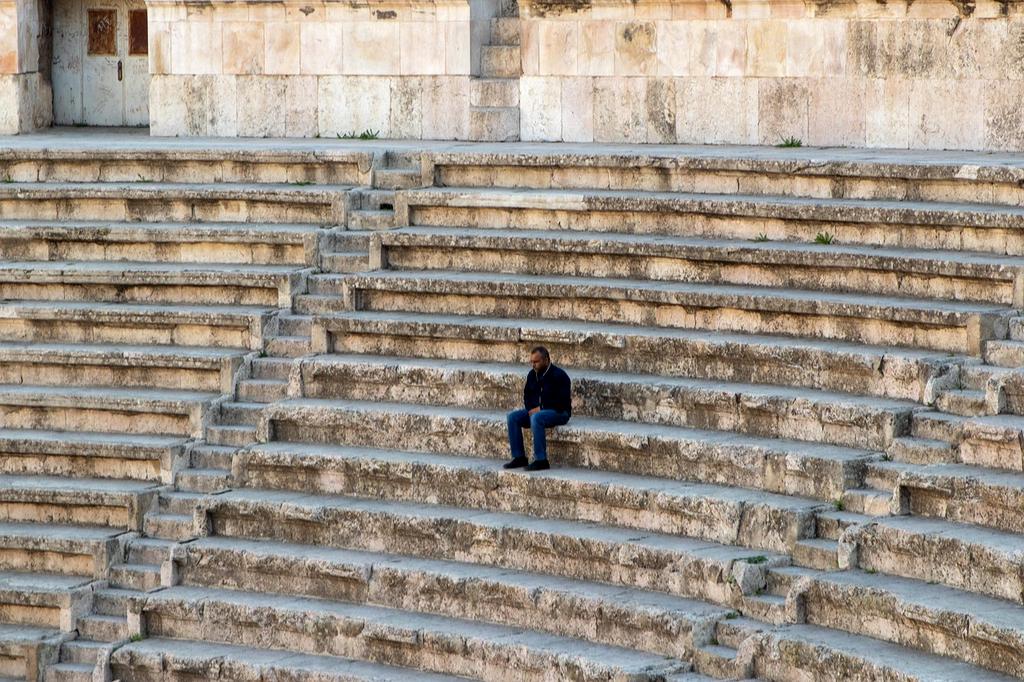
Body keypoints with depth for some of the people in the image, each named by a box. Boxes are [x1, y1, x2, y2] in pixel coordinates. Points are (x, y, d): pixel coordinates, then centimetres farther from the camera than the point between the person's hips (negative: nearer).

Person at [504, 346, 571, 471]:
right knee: (513, 417, -12)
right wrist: (531, 409, -3)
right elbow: (527, 396, 19)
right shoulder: (532, 374, 9)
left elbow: (562, 401, -18)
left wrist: (540, 409, -19)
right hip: (536, 410, 8)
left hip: (559, 412, -8)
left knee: (536, 418, -37)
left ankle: (541, 460, -34)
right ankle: (519, 457, -11)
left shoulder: (559, 375, -14)